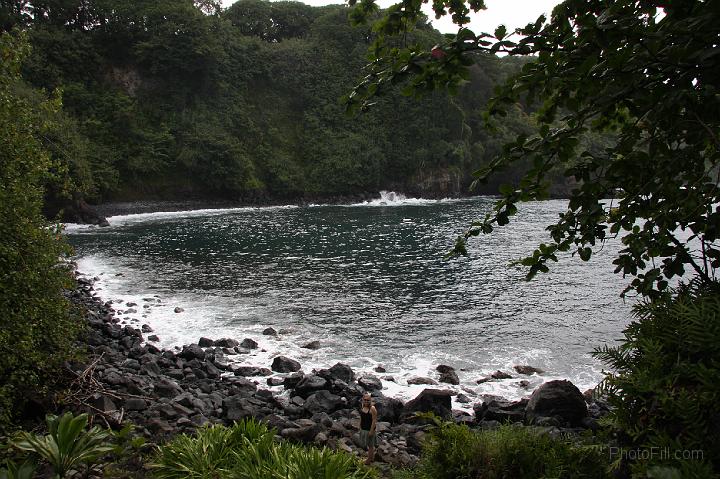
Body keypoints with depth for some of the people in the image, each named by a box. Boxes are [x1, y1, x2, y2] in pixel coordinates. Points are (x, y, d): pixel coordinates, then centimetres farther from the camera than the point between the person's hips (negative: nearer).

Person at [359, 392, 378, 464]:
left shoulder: (372, 409, -21)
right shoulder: (362, 407, 1)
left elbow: (374, 421, -20)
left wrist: (371, 431, -20)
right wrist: (360, 427, 14)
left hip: (369, 429, -8)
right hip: (363, 429, 8)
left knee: (370, 445, 8)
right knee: (365, 444, 19)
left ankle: (369, 459, 23)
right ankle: (372, 456, 37)